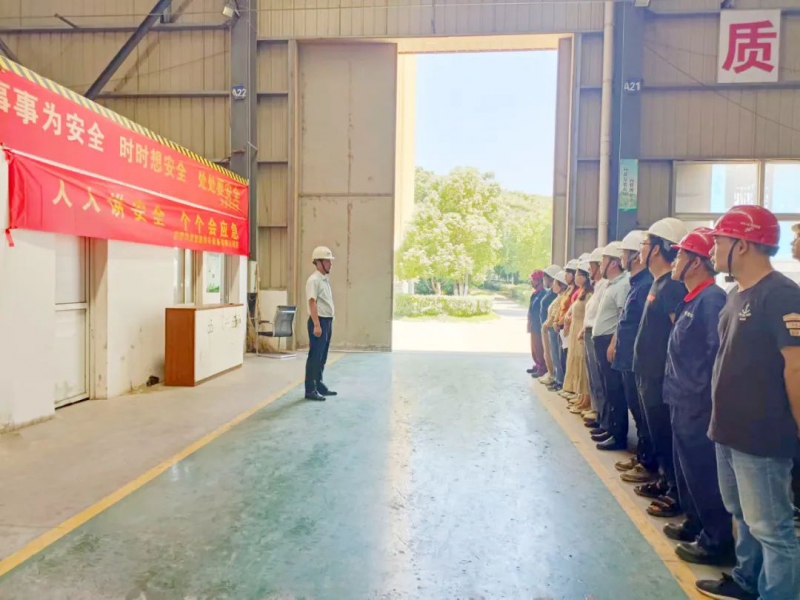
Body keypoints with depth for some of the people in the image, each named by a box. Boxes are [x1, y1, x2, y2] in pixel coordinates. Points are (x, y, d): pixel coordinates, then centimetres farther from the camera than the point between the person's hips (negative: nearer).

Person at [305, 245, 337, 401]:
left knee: (322, 357, 16)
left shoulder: (326, 279, 15)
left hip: (327, 321, 9)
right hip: (319, 321, -9)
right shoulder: (313, 280, -14)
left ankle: (319, 385, 26)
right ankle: (310, 390, 2)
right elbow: (312, 303, -21)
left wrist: (329, 323, 17)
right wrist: (317, 325, -26)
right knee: (314, 356, -4)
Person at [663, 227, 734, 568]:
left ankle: (716, 541, 16)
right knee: (686, 467, 20)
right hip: (684, 402, 10)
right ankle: (695, 524, 35)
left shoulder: (711, 298, -18)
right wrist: (679, 390, 16)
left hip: (698, 405, -10)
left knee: (703, 473, 2)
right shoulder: (692, 299, 12)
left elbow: (718, 352, -25)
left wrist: (702, 394, -20)